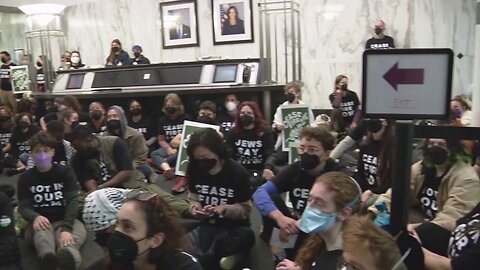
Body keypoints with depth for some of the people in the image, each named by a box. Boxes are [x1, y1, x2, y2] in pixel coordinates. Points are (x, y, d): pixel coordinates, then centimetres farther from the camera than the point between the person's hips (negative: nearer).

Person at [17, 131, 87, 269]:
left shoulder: (66, 172, 4)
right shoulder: (25, 178, 10)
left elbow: (72, 201, -9)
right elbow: (23, 206, 0)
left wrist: (66, 228, -28)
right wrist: (36, 217, -27)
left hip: (65, 220, 0)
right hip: (41, 221, 0)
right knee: (41, 230, -38)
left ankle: (68, 255, -73)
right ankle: (47, 257, -72)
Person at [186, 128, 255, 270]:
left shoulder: (238, 172, -12)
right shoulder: (196, 170, -2)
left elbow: (245, 209, -7)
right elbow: (193, 199, 10)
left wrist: (225, 209, -26)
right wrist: (195, 208, -14)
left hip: (233, 226, -2)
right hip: (206, 224, 2)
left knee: (246, 236, -38)